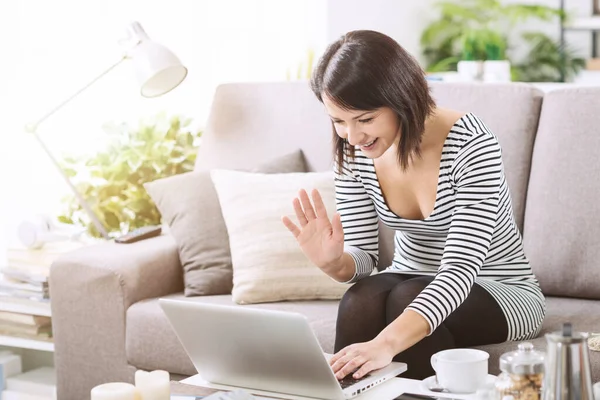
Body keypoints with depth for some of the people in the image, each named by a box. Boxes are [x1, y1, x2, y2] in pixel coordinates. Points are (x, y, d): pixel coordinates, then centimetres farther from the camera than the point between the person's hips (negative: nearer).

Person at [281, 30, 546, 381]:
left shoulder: (471, 144, -26)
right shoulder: (353, 153, -9)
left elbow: (461, 268, -33)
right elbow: (362, 257, -4)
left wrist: (386, 344, -48)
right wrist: (333, 262, -30)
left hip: (500, 293, -3)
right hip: (410, 283, 4)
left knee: (406, 299, -32)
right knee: (360, 299, -29)